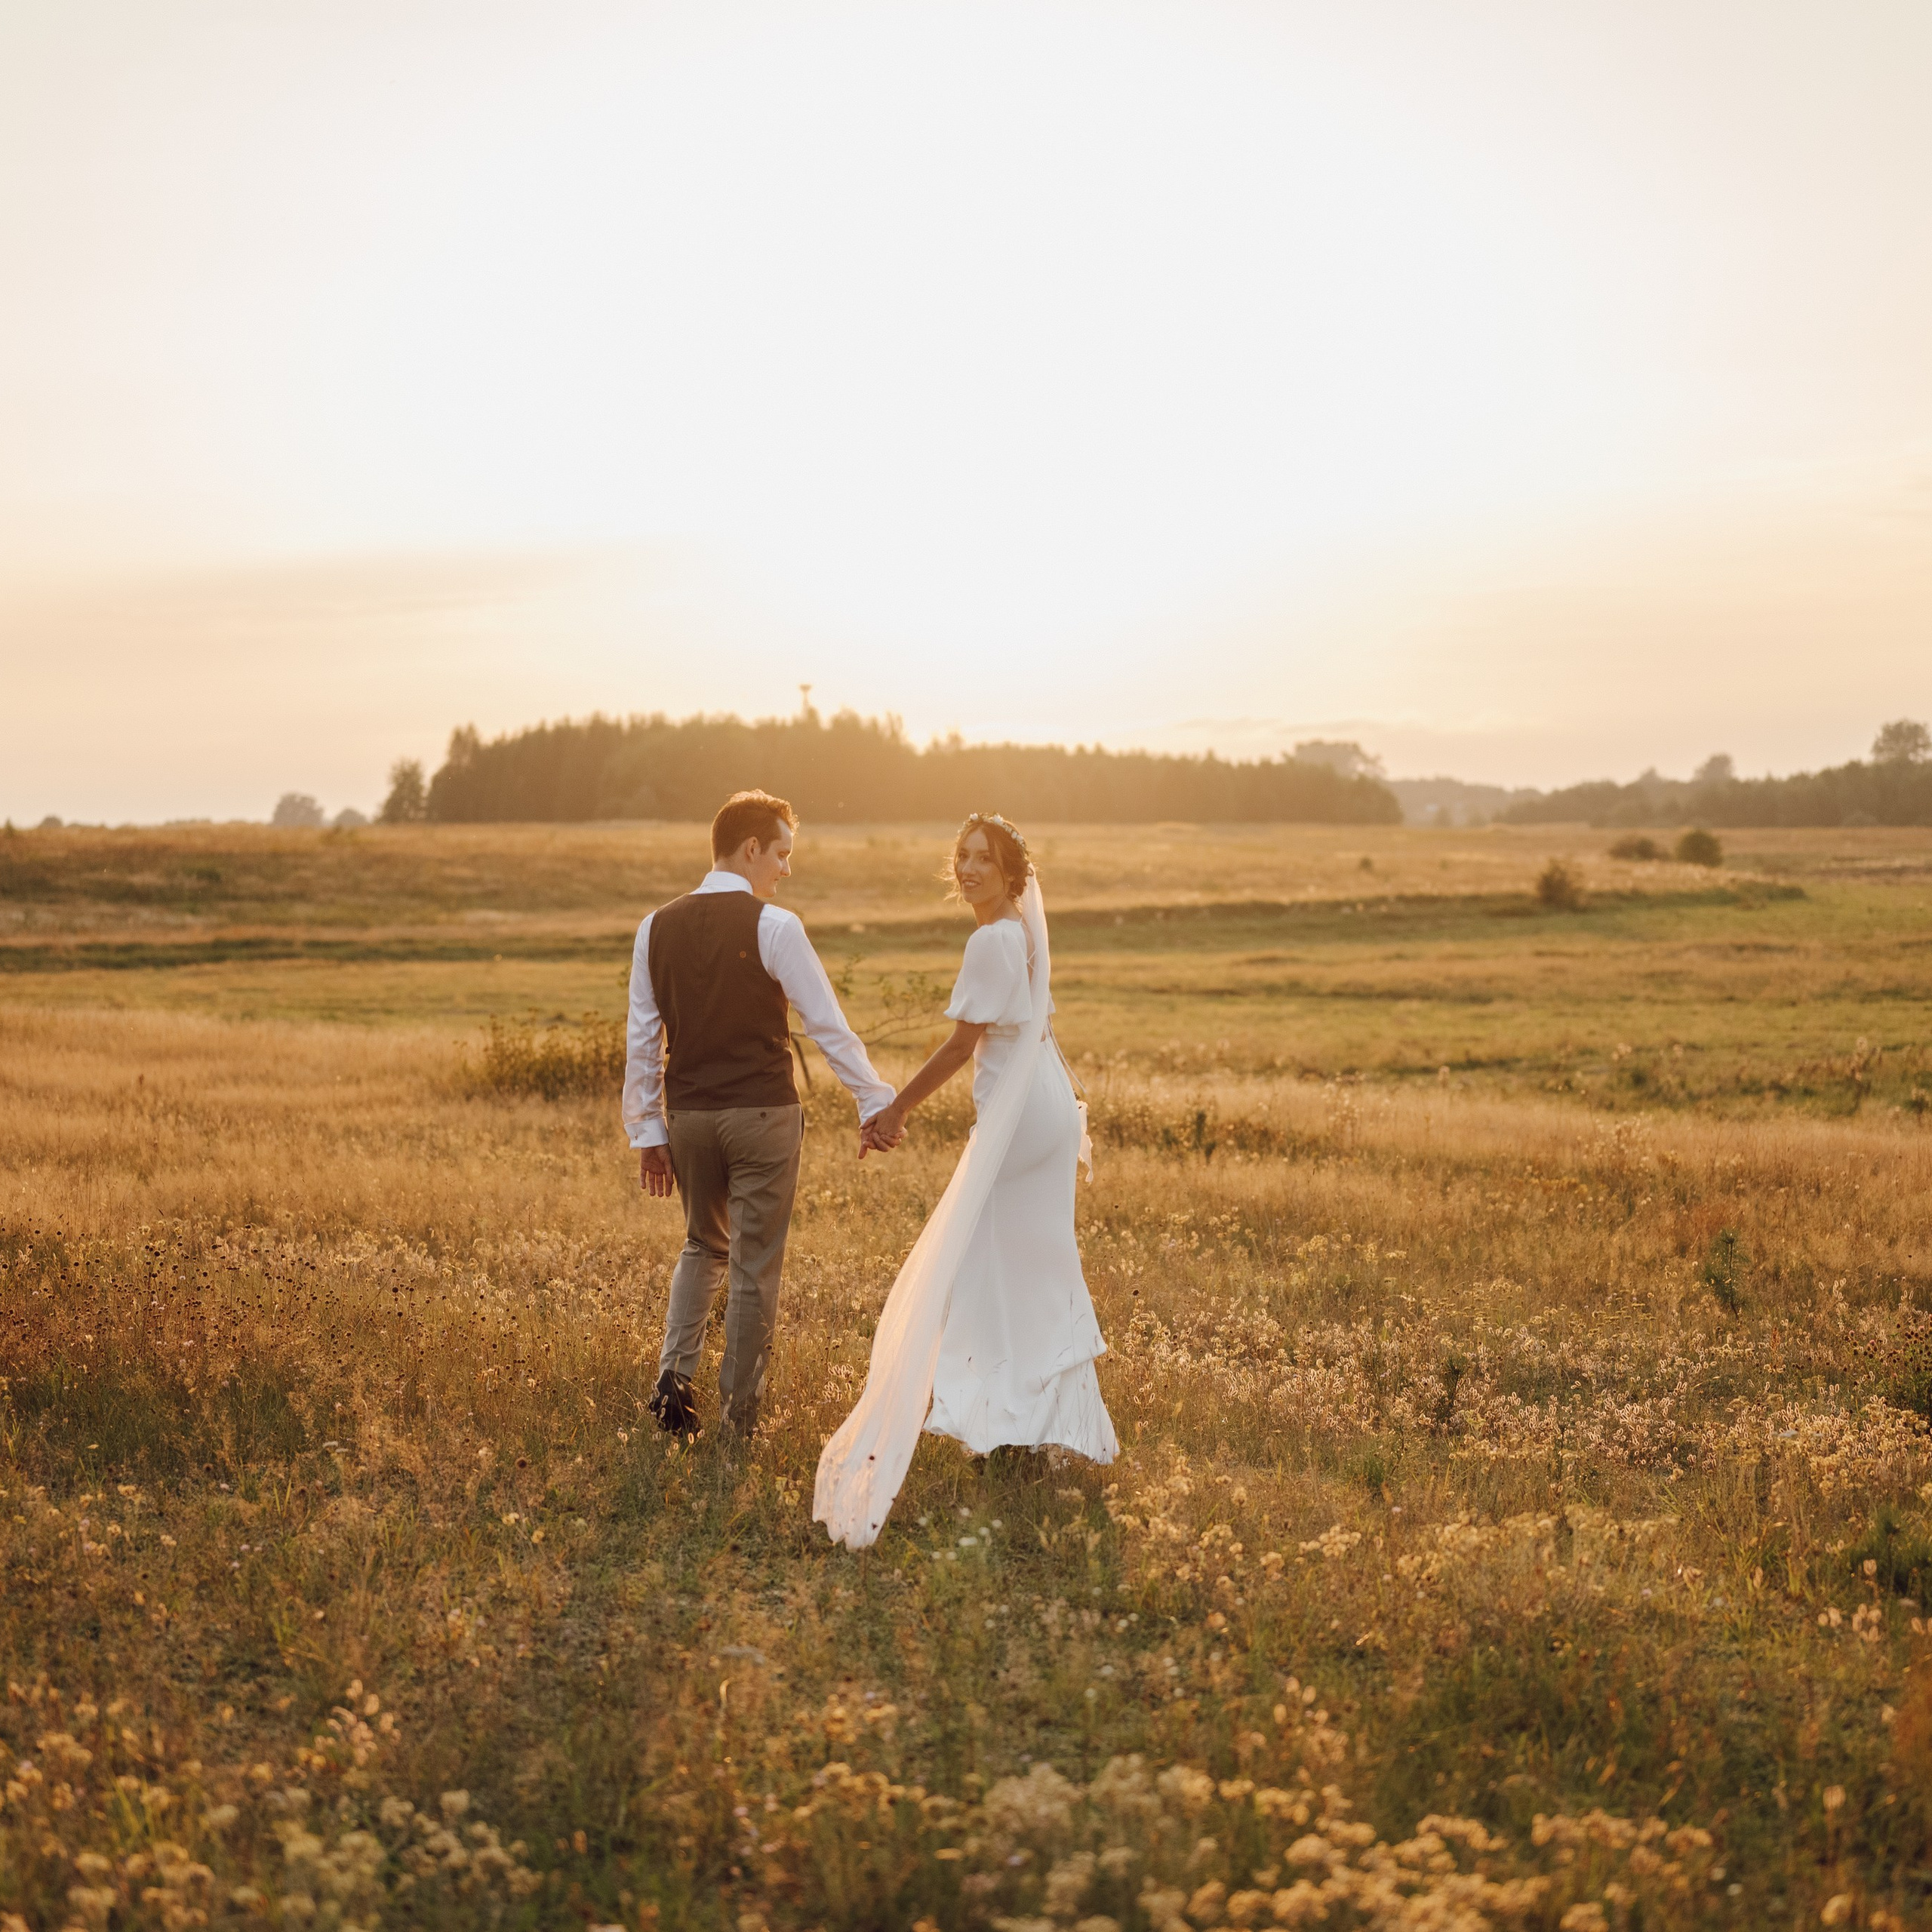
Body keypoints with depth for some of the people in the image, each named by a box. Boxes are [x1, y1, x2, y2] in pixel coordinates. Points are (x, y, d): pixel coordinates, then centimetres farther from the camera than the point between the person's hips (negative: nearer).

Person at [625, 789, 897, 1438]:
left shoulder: (657, 928, 3)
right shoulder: (772, 926, -11)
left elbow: (642, 1039, 6)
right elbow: (827, 1024, -7)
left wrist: (647, 1133, 12)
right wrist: (875, 1103, 2)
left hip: (688, 1114, 5)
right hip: (762, 1112, -4)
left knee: (704, 1246, 25)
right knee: (755, 1264, 7)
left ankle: (675, 1370, 6)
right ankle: (738, 1420, 13)